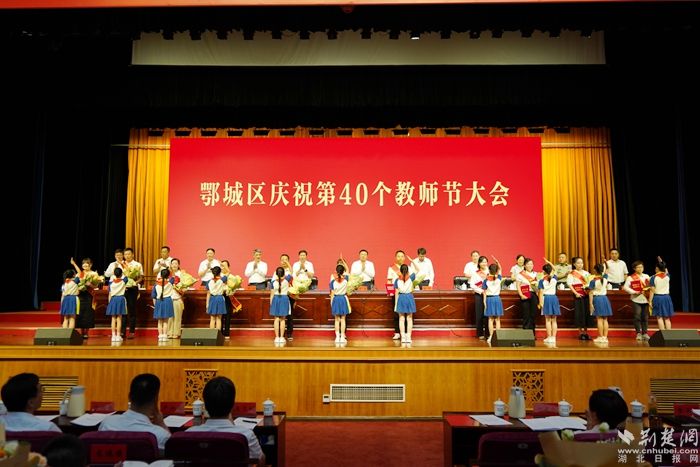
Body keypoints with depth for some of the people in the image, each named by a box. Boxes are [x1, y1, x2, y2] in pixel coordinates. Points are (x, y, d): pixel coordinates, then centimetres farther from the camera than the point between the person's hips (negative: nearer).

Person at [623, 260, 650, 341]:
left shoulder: (646, 276, 14)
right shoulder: (630, 277, 0)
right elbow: (626, 287, -8)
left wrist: (647, 289, -5)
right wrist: (634, 292, -17)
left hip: (645, 299, 3)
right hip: (636, 299, -3)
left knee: (645, 317, 5)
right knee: (637, 317, -5)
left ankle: (644, 333, 14)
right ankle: (638, 333, 4)